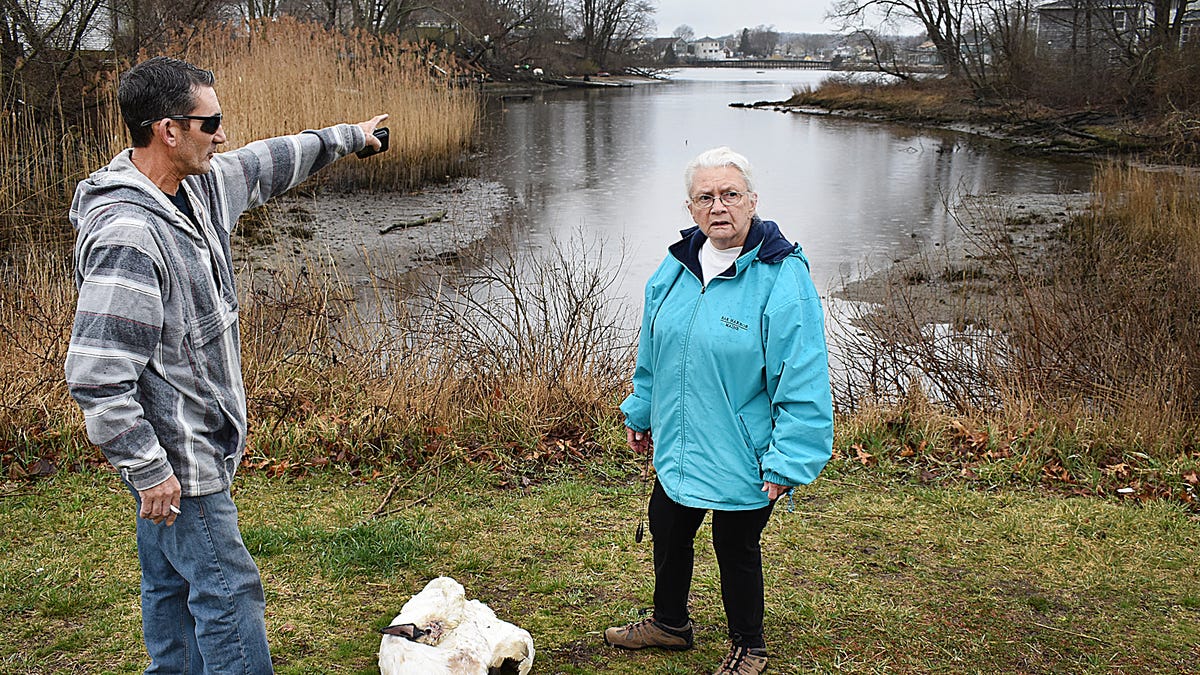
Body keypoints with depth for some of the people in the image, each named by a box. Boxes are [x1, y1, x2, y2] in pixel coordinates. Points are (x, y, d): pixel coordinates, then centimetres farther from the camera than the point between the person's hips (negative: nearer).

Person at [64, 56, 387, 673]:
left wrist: (347, 136, 33)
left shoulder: (196, 187, 3)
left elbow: (265, 164, 23)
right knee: (228, 589, -1)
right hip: (173, 459, -10)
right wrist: (148, 470, -22)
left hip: (193, 443, 10)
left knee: (172, 583, 21)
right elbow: (94, 376, -27)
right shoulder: (128, 235, -26)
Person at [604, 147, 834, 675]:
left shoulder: (781, 276, -20)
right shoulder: (676, 266, 0)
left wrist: (788, 460, -21)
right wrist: (641, 410, 20)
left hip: (741, 457, -6)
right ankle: (669, 623, 50)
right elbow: (652, 350, 15)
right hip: (678, 446, 7)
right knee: (668, 532, 23)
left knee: (736, 549, 12)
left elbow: (802, 379, -20)